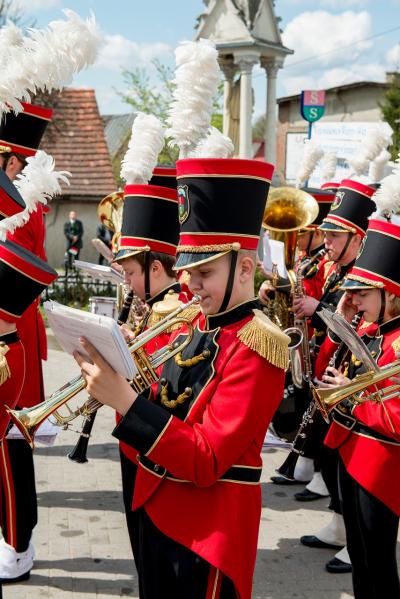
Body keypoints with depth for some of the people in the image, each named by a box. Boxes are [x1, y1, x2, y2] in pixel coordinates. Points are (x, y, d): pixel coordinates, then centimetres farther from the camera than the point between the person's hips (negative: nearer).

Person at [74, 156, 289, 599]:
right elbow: (164, 411, 8)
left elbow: (206, 461, -24)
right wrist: (114, 377, -10)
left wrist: (123, 398, -30)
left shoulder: (257, 347, -19)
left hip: (209, 529, -8)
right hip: (157, 510, 8)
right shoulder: (193, 326, 6)